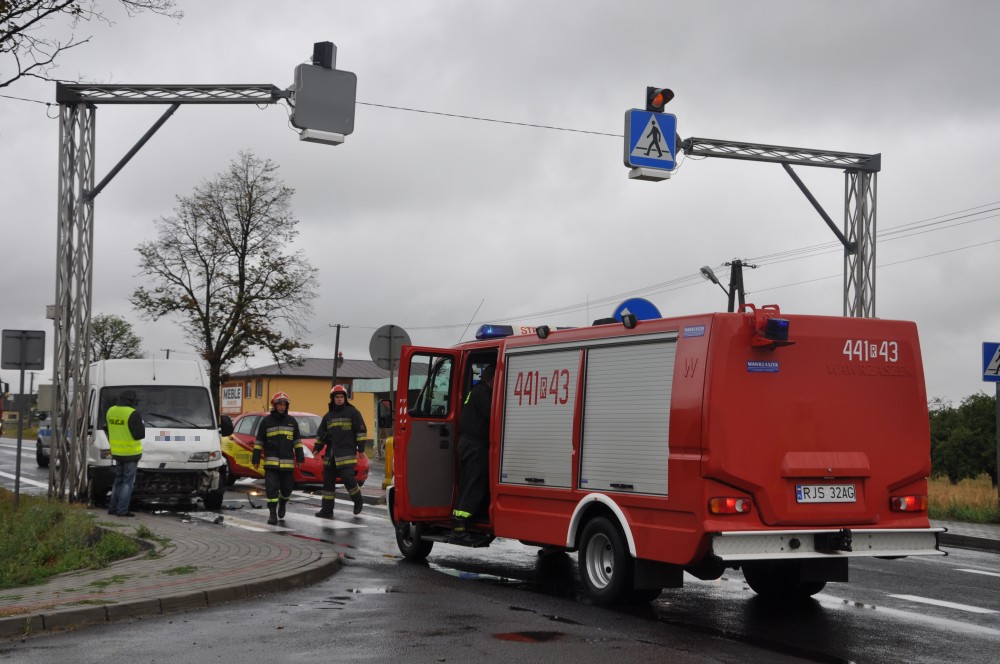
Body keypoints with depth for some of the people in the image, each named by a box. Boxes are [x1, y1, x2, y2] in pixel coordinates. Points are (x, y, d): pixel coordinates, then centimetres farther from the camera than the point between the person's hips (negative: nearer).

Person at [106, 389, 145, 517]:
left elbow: (110, 431, 15)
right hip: (131, 453, -7)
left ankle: (112, 507, 18)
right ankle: (122, 510, -3)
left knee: (118, 480, 18)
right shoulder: (133, 414, -16)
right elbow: (140, 434, -15)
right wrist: (141, 424, 3)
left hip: (116, 452, 7)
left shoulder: (110, 411, 6)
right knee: (128, 482, 0)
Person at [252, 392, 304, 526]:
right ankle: (272, 514, -6)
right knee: (272, 487, -10)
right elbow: (259, 441, 5)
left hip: (287, 462, 2)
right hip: (271, 462, -2)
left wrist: (300, 458, 6)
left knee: (287, 487, 7)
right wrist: (256, 459, 1)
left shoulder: (292, 421, 10)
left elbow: (297, 441, 12)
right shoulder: (266, 421, 3)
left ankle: (282, 503, 37)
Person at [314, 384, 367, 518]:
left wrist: (361, 449, -7)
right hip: (331, 454, 6)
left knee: (348, 478, -14)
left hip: (347, 453, -6)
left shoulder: (352, 412, 0)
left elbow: (361, 430, -2)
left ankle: (358, 500, 12)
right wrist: (317, 449, 10)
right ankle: (327, 510, 8)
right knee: (328, 481, 4)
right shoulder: (328, 415, 16)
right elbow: (321, 433, 20)